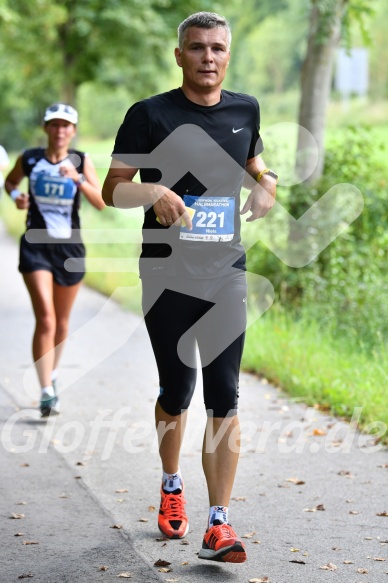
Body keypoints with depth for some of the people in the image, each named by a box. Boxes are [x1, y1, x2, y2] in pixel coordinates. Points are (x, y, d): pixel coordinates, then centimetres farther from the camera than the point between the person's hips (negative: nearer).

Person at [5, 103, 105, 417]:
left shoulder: (82, 162, -3)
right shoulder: (29, 159, -2)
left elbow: (101, 202, -12)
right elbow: (10, 181, 17)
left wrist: (79, 180, -27)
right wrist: (16, 196, -4)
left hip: (70, 247, 2)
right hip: (36, 246, -2)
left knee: (62, 321, 15)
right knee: (45, 319, -15)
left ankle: (52, 372, 40)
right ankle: (47, 392, -14)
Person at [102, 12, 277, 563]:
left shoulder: (245, 109, 7)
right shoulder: (150, 114, -5)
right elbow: (112, 188, -3)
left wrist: (265, 182, 2)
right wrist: (154, 191, -23)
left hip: (227, 275, 2)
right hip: (167, 275, -2)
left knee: (224, 396, -4)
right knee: (177, 393, 7)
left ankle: (218, 526, -2)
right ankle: (171, 486, 36)